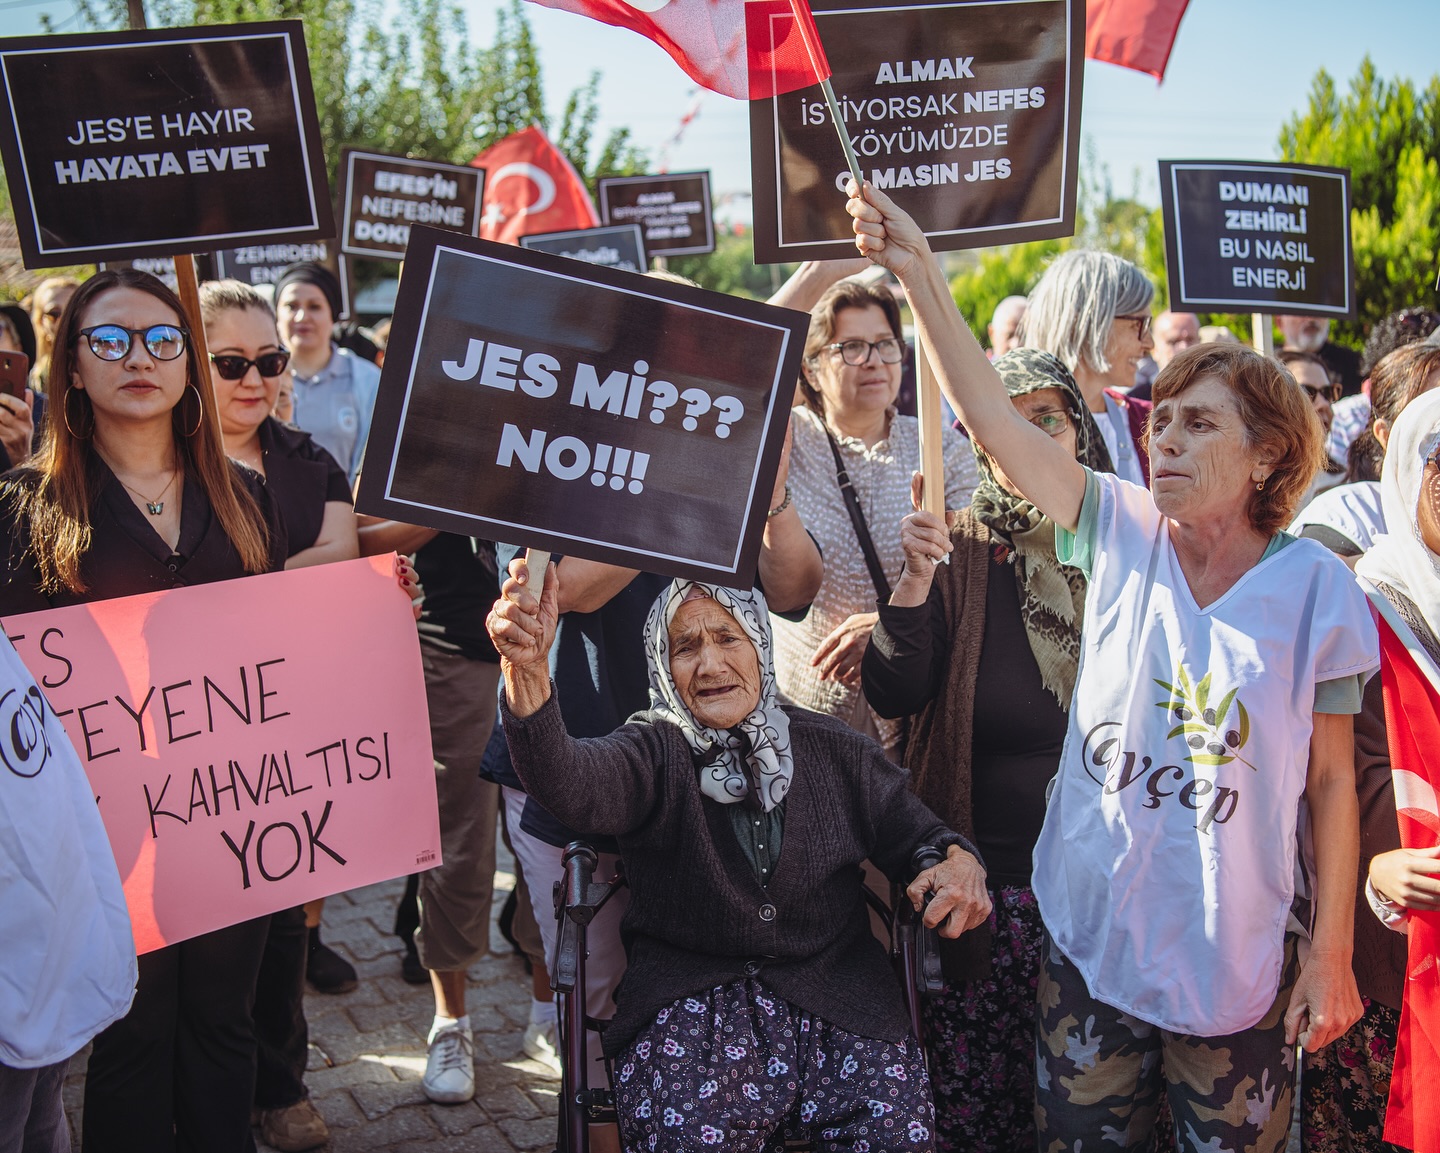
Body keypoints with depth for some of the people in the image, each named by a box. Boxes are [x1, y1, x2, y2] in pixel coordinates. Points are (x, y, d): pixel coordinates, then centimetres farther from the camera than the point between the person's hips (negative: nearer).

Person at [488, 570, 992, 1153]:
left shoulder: (831, 748, 8)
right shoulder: (652, 752, -2)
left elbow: (913, 831, 13)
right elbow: (570, 781, -24)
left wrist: (958, 860, -14)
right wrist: (528, 672, -44)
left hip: (836, 990, 2)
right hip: (690, 999, -2)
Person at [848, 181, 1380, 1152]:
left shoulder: (1315, 586, -8)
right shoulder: (1122, 532, -4)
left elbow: (1331, 781, -4)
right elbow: (995, 417, -13)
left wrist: (1333, 953, -4)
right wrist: (919, 273, -22)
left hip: (1239, 957, -1)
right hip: (1093, 933, 2)